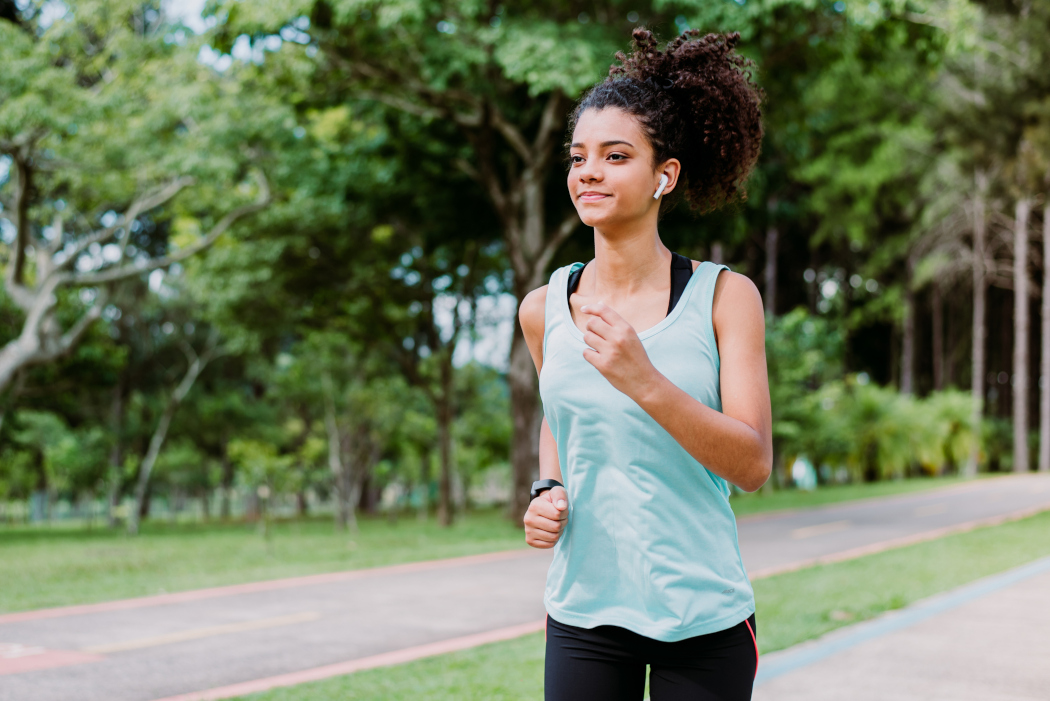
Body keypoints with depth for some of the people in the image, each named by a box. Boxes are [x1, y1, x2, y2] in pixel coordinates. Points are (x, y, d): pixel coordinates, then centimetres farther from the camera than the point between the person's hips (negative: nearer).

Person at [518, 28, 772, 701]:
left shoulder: (724, 297, -7)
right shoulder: (544, 308, 2)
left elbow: (754, 465, -13)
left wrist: (645, 381, -25)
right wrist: (548, 490, 2)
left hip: (705, 620, -2)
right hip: (584, 611, 2)